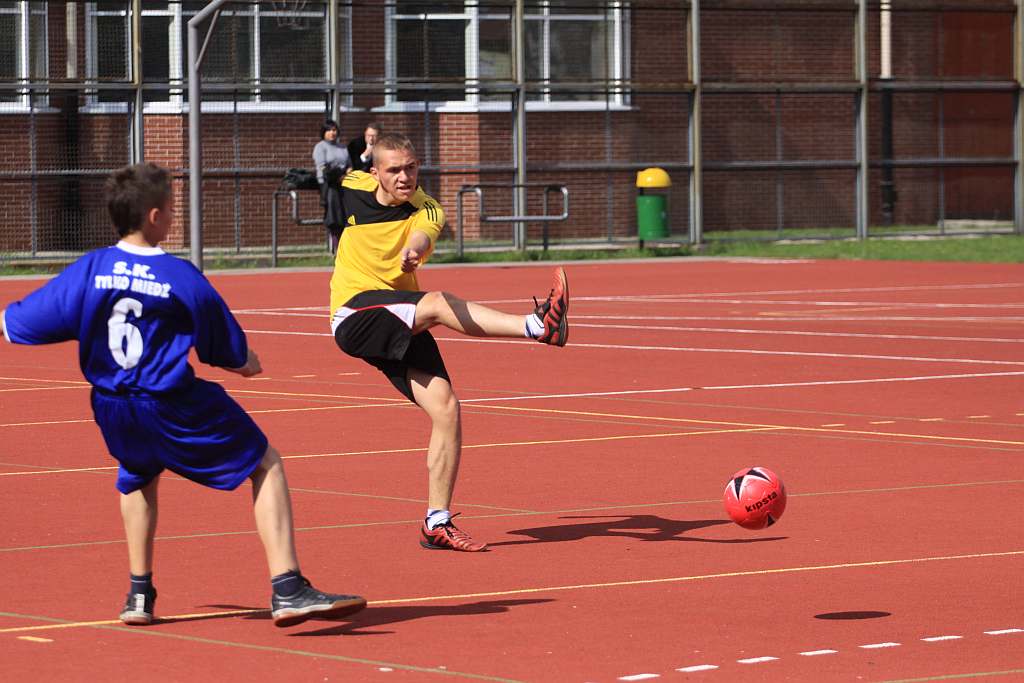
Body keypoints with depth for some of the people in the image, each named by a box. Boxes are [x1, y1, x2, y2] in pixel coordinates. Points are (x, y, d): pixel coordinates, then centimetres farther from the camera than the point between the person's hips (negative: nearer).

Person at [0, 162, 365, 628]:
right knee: (266, 465, 8)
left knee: (138, 475, 36)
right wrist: (249, 362, 23)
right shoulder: (183, 277, -10)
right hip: (177, 409, -5)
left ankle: (140, 593, 31)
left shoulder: (89, 270, -3)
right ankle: (287, 589, -3)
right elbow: (235, 357, 0)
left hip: (113, 411, 5)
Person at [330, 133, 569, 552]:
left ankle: (437, 522, -5)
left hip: (401, 327, 3)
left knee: (446, 408, -10)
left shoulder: (425, 210, -6)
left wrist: (414, 250, -54)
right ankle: (537, 325, -44)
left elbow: (423, 237, -33)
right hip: (355, 317, -3)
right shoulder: (354, 189, -1)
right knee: (436, 303, -31)